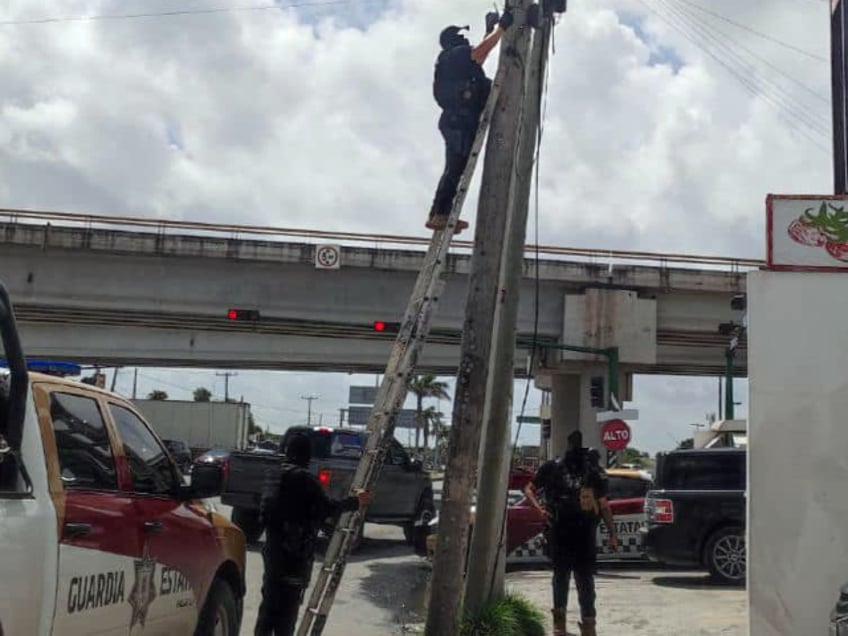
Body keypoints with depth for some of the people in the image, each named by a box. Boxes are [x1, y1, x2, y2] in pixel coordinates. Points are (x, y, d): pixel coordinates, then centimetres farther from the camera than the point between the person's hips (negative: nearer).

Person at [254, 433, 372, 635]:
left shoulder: (274, 475, 8)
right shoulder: (305, 478, -15)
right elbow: (326, 507, -17)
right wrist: (355, 502, -7)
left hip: (273, 548, 7)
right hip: (296, 551, -7)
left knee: (270, 599, 16)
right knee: (289, 603, 0)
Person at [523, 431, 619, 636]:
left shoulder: (595, 472, 3)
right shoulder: (553, 468, 1)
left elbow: (604, 506, 7)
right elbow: (529, 489, 8)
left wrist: (612, 534, 4)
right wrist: (539, 508, -10)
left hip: (584, 532, 0)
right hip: (559, 530, 0)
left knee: (585, 578, 0)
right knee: (561, 575, 13)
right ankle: (559, 619, 27)